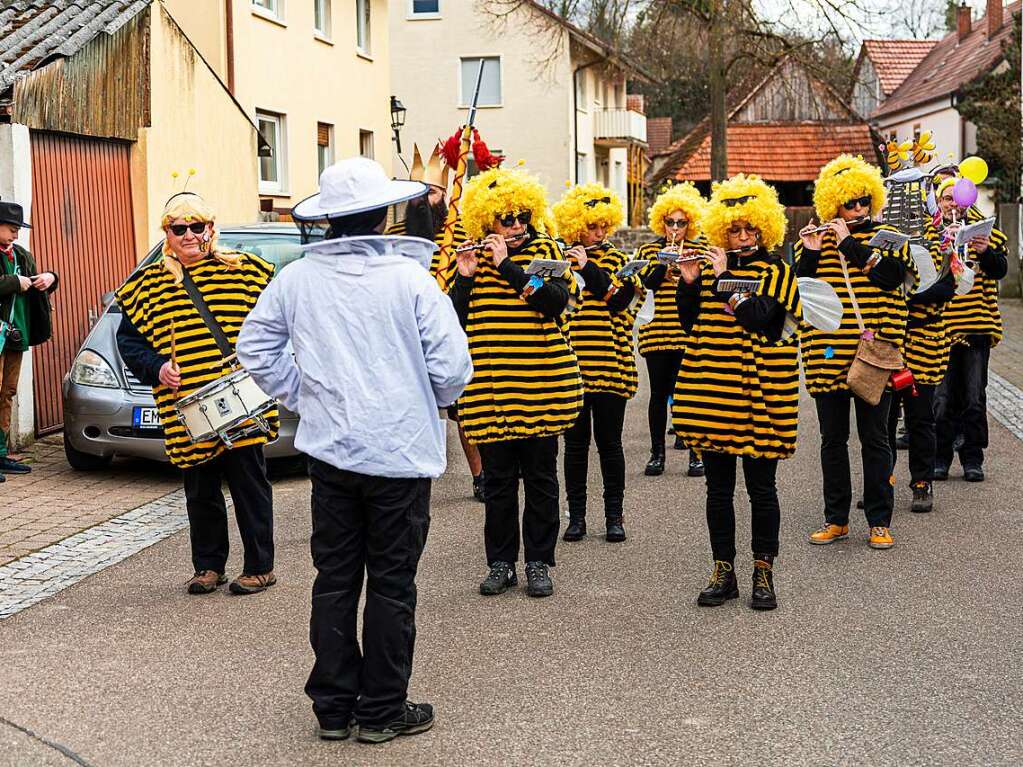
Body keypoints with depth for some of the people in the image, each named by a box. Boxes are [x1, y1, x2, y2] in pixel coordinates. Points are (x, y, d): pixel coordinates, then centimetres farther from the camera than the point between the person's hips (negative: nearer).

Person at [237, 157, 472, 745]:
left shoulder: (297, 278, -1)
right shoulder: (410, 277, -12)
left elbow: (256, 348, 8)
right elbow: (452, 365, -12)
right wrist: (430, 402, 8)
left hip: (329, 450, 4)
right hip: (400, 452, -3)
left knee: (335, 580, 13)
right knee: (391, 584, 6)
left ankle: (333, 706, 20)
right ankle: (383, 712, 14)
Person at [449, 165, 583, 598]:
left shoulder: (544, 251, 2)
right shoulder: (471, 257, 7)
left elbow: (557, 301, -16)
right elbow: (454, 320, 2)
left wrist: (507, 265, -18)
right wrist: (466, 276, -12)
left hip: (541, 388, -1)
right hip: (489, 391, 1)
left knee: (540, 477, 6)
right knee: (498, 479, 7)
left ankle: (538, 563, 17)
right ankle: (501, 562, 19)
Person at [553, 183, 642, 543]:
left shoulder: (616, 259, 6)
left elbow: (619, 300, -10)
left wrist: (588, 268, -14)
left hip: (610, 365, 0)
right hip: (572, 365, 0)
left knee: (609, 442, 4)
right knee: (576, 442, 6)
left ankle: (614, 515, 13)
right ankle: (576, 515, 16)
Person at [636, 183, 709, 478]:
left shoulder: (701, 250, 9)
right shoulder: (649, 250, 9)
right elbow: (643, 286, -3)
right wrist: (664, 264, -13)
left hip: (689, 333, 0)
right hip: (657, 331, 0)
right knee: (659, 393, 4)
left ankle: (696, 453, 8)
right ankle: (657, 453, 13)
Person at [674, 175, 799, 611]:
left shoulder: (777, 272, 0)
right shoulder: (711, 268, 12)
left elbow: (757, 316, -17)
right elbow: (689, 324, 8)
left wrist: (725, 278, -13)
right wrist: (688, 283, -4)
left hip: (759, 391, -3)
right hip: (712, 391, 4)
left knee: (760, 487, 3)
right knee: (718, 488, 8)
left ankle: (763, 574, 14)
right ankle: (723, 572, 17)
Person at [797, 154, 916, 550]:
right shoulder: (811, 241, 7)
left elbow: (891, 277, -14)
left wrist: (850, 244, -17)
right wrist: (811, 254, -15)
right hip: (827, 353, 2)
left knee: (874, 438, 3)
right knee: (833, 438, 8)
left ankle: (880, 521, 12)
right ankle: (836, 519, 18)